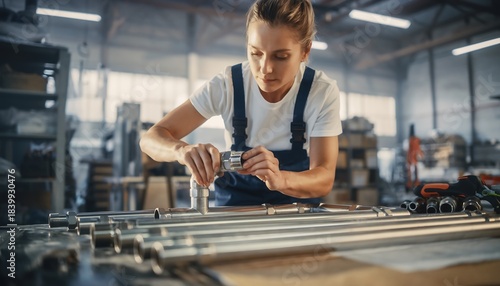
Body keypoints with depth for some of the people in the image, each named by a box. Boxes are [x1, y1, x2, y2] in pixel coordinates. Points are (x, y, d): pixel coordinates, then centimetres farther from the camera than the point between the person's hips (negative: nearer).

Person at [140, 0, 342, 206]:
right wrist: (183, 149, -39)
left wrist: (280, 179, -41)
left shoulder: (323, 91, -17)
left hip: (297, 203, 1)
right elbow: (152, 138, -17)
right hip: (236, 201, -1)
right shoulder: (227, 85, -17)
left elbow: (324, 178, -20)